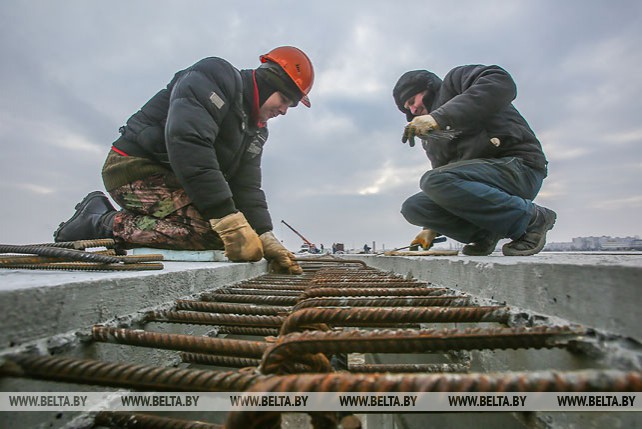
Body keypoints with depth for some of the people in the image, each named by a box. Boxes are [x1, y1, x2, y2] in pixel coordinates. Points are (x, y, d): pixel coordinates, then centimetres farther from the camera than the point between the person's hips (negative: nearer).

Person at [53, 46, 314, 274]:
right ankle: (104, 223, -11)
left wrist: (266, 238, -11)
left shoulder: (255, 130, 12)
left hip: (170, 181, 10)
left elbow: (247, 188, 4)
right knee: (211, 231, -26)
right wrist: (229, 220, -35)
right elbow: (187, 143, -30)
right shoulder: (216, 78, -13)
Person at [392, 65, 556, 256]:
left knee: (435, 181, -31)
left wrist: (440, 116, -26)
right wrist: (431, 228, 12)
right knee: (412, 207, -3)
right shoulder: (431, 137, 23)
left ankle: (530, 217, -15)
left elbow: (501, 83, -19)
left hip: (518, 167, -7)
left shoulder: (454, 81, 4)